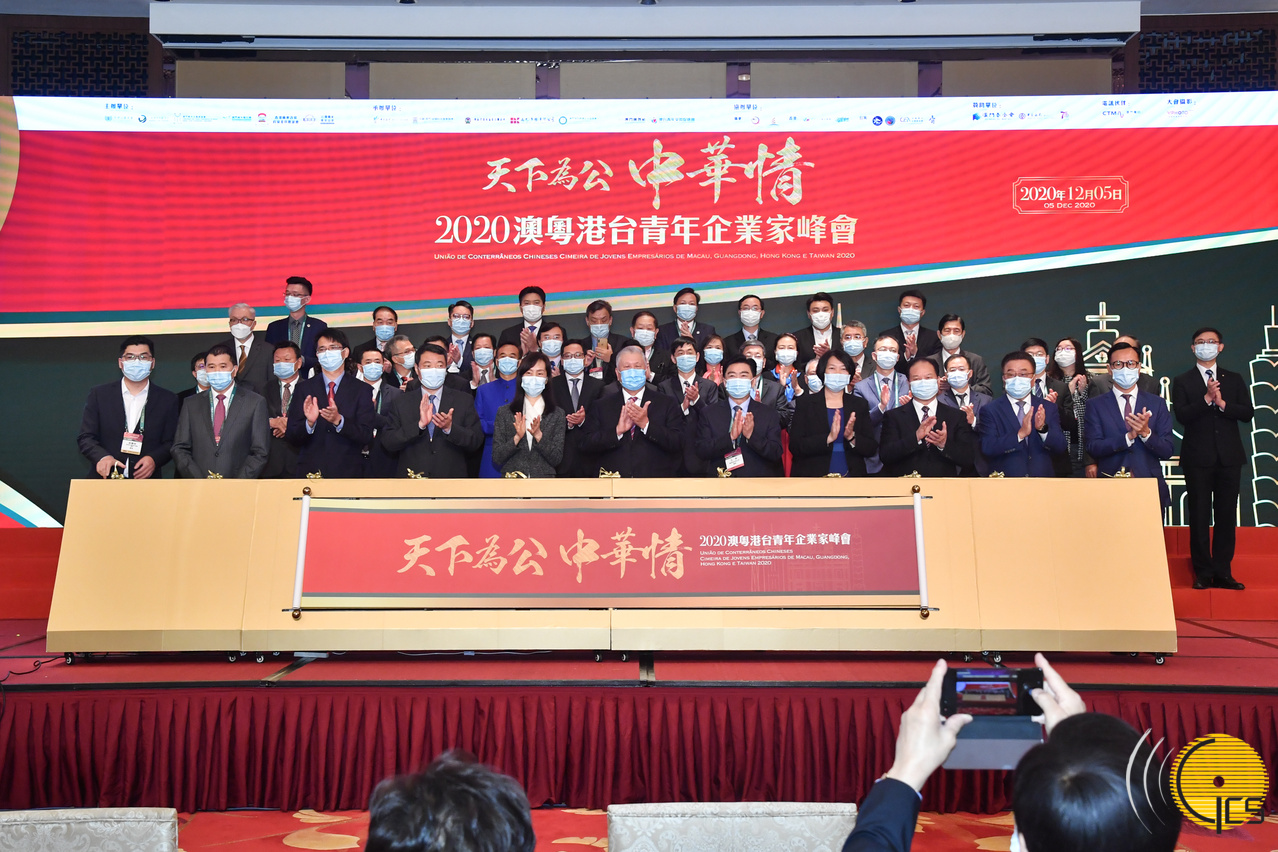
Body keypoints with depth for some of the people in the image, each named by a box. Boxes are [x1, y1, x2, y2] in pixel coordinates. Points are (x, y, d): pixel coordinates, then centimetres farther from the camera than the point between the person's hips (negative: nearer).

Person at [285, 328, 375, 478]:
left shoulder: (360, 390, 0)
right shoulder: (304, 389, 4)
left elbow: (366, 436, -9)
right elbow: (291, 436, -1)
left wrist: (339, 420, -23)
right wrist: (309, 423, -20)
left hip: (347, 472, -1)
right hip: (310, 471, 1)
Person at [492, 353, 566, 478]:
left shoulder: (557, 414, 6)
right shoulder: (504, 412, 7)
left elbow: (556, 459, 0)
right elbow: (496, 458, 2)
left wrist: (538, 435, -12)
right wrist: (517, 437, -11)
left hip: (544, 476, 0)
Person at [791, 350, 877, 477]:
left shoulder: (860, 405, 12)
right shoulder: (805, 403, 5)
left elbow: (872, 450, 7)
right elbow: (795, 447, -5)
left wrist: (851, 437, -11)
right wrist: (828, 438, -16)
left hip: (851, 475, 2)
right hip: (813, 474, -2)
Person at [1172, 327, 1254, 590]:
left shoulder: (1234, 379, 12)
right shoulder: (1182, 382, 4)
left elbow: (1247, 413, 0)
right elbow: (1182, 415, -9)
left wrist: (1222, 403, -14)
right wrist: (1207, 399, -21)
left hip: (1229, 457, 2)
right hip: (1198, 458, -2)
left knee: (1226, 515, 4)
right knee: (1199, 516, 1)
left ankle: (1222, 573, 11)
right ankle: (1203, 573, 7)